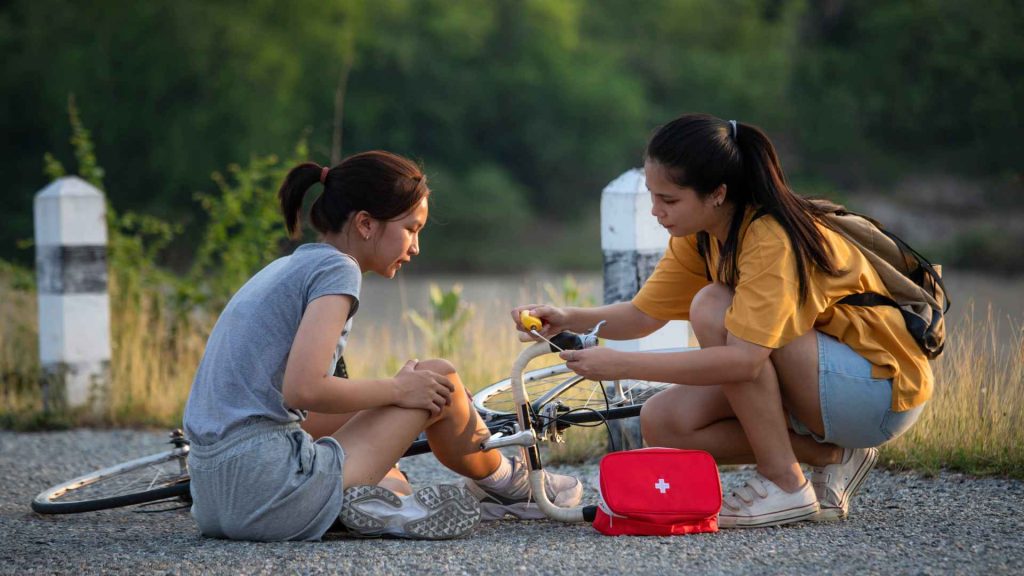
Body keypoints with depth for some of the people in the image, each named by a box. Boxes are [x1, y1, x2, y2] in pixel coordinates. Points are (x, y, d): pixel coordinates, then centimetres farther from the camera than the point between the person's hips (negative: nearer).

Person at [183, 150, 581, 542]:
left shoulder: (287, 269, 20)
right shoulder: (335, 269, -7)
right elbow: (302, 390, -20)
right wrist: (397, 389, -4)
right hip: (268, 491, -9)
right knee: (439, 379, 3)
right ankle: (506, 485, 24)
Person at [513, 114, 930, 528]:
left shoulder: (771, 238, -27)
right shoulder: (700, 235, 0)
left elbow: (744, 360, -36)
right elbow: (642, 315, 4)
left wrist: (622, 365, -35)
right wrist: (568, 319, -15)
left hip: (884, 390, -9)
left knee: (714, 308, -25)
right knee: (662, 422, -9)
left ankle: (785, 484, -17)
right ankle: (831, 456, 0)